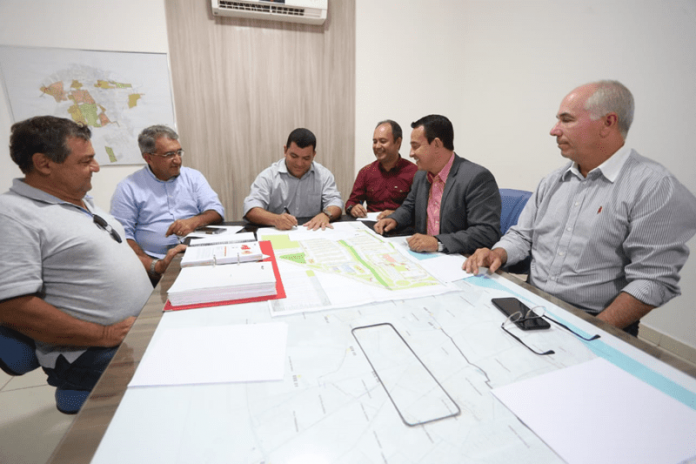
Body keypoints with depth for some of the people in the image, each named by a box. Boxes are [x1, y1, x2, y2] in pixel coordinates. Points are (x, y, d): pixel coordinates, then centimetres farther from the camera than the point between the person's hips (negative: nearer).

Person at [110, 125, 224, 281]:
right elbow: (122, 234, -1)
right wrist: (153, 265, -15)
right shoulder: (128, 188, 5)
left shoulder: (193, 177, 13)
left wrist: (194, 221, -14)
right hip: (158, 264, -2)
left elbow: (216, 211, 7)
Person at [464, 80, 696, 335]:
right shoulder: (553, 181, 10)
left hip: (597, 324, -4)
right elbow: (522, 235, 13)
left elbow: (652, 281, -14)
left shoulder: (654, 187, -9)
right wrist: (497, 254, -8)